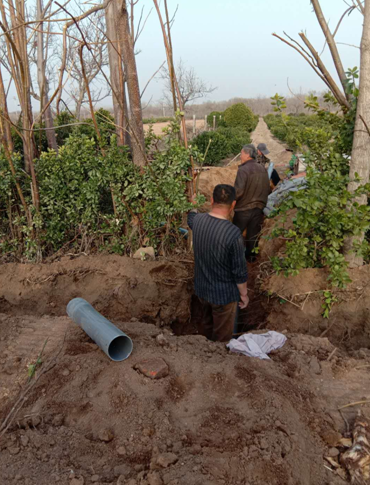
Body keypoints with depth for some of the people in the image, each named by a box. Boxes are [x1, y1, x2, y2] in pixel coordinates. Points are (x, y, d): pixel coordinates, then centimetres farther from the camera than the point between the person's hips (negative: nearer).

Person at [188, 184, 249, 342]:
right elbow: (239, 271, -22)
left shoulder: (198, 220, -12)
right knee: (222, 337, 18)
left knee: (206, 324, 31)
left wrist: (193, 208, 38)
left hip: (201, 288, 7)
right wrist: (244, 294, -5)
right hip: (224, 295, -6)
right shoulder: (233, 233, -31)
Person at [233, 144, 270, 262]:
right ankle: (251, 255, 27)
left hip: (244, 209, -5)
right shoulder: (263, 169, 2)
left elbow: (238, 191, -24)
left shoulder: (243, 169, -19)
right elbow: (268, 189, 9)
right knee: (253, 234, 17)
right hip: (259, 208, 6)